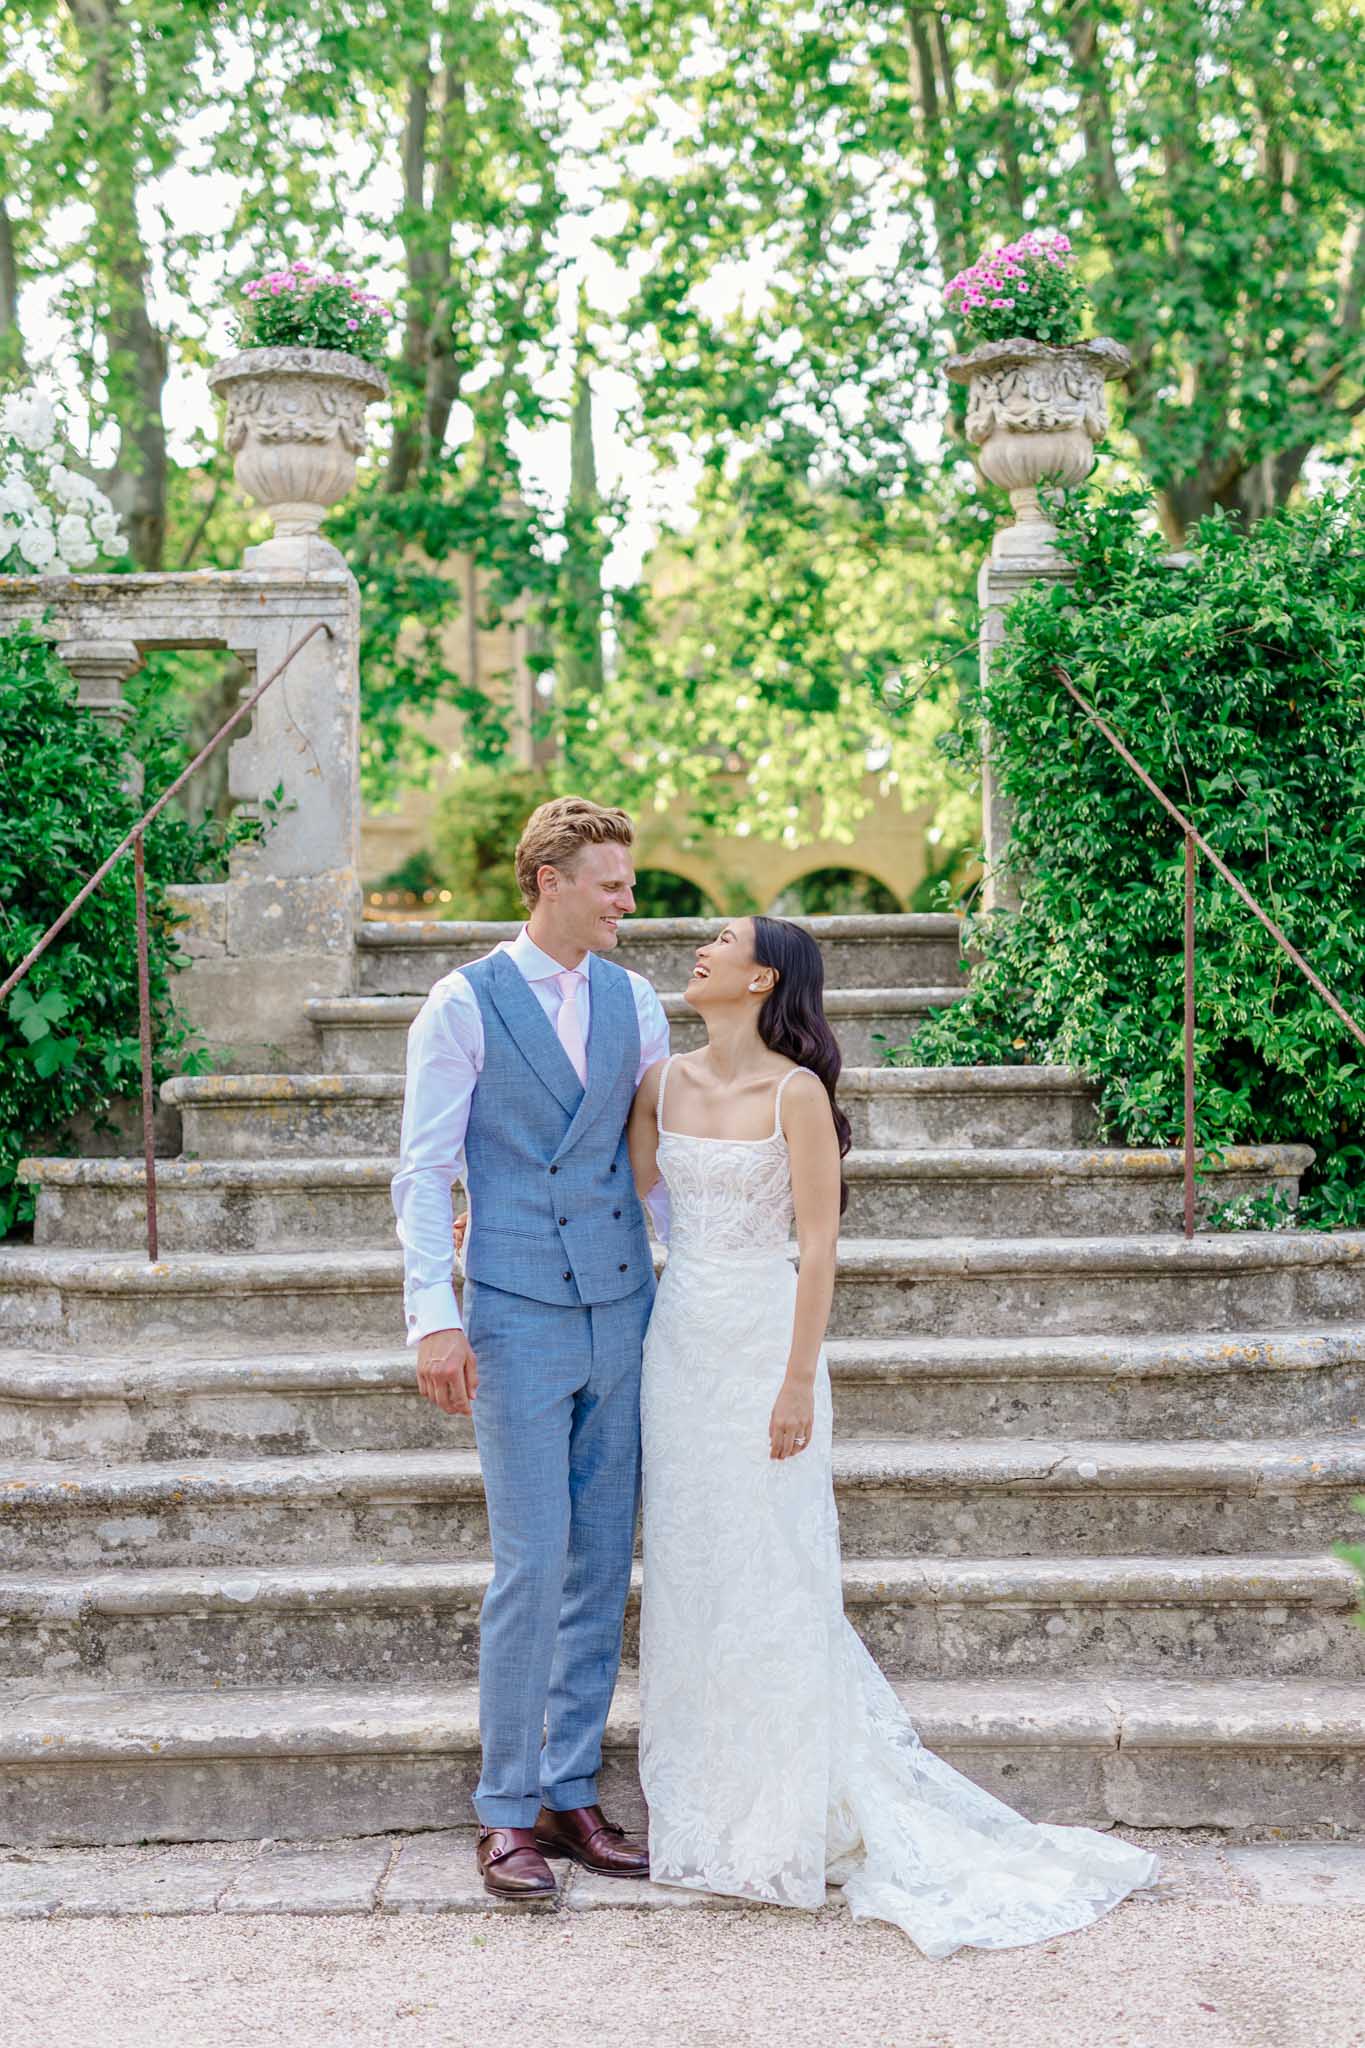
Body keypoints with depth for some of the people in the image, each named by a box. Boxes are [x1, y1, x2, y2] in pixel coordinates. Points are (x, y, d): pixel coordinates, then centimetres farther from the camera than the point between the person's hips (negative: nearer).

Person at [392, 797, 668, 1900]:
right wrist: (433, 1316, -12)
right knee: (534, 1561, -6)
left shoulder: (635, 1002, 9)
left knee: (604, 1563, 8)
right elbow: (425, 1172, -5)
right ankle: (506, 1813, 8)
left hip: (623, 1309, 5)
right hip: (517, 1319, -5)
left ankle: (571, 1792, 21)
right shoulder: (466, 1004, -4)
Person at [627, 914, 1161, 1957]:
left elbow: (820, 1243, -12)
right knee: (689, 1567, 11)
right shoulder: (663, 1082, 5)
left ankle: (789, 1814, 16)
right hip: (679, 1340, 6)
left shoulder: (795, 1092, -11)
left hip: (763, 1340, -5)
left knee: (770, 1571, 0)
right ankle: (706, 1806, 25)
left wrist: (797, 1382, -14)